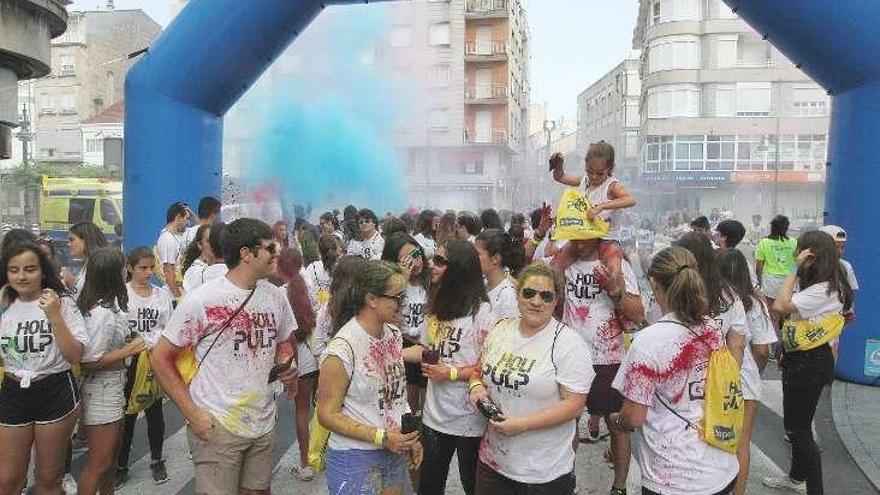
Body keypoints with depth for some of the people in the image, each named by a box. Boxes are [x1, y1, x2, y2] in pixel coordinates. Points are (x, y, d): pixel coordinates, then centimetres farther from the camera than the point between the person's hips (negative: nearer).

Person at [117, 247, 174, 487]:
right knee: (126, 413, 5)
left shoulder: (162, 295, 5)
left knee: (155, 411, 11)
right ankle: (121, 465, 22)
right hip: (128, 360, -2)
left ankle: (157, 460, 27)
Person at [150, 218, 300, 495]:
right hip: (216, 426, -5)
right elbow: (160, 358, -7)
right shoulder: (202, 299, -13)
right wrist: (192, 414, -12)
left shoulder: (275, 297, 2)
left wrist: (288, 368, -5)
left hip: (264, 424, 5)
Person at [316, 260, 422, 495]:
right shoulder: (342, 348, -21)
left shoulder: (394, 335, 1)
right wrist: (381, 437, -20)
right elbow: (327, 414, -17)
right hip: (355, 458, -7)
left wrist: (411, 438, 4)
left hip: (395, 453, 7)